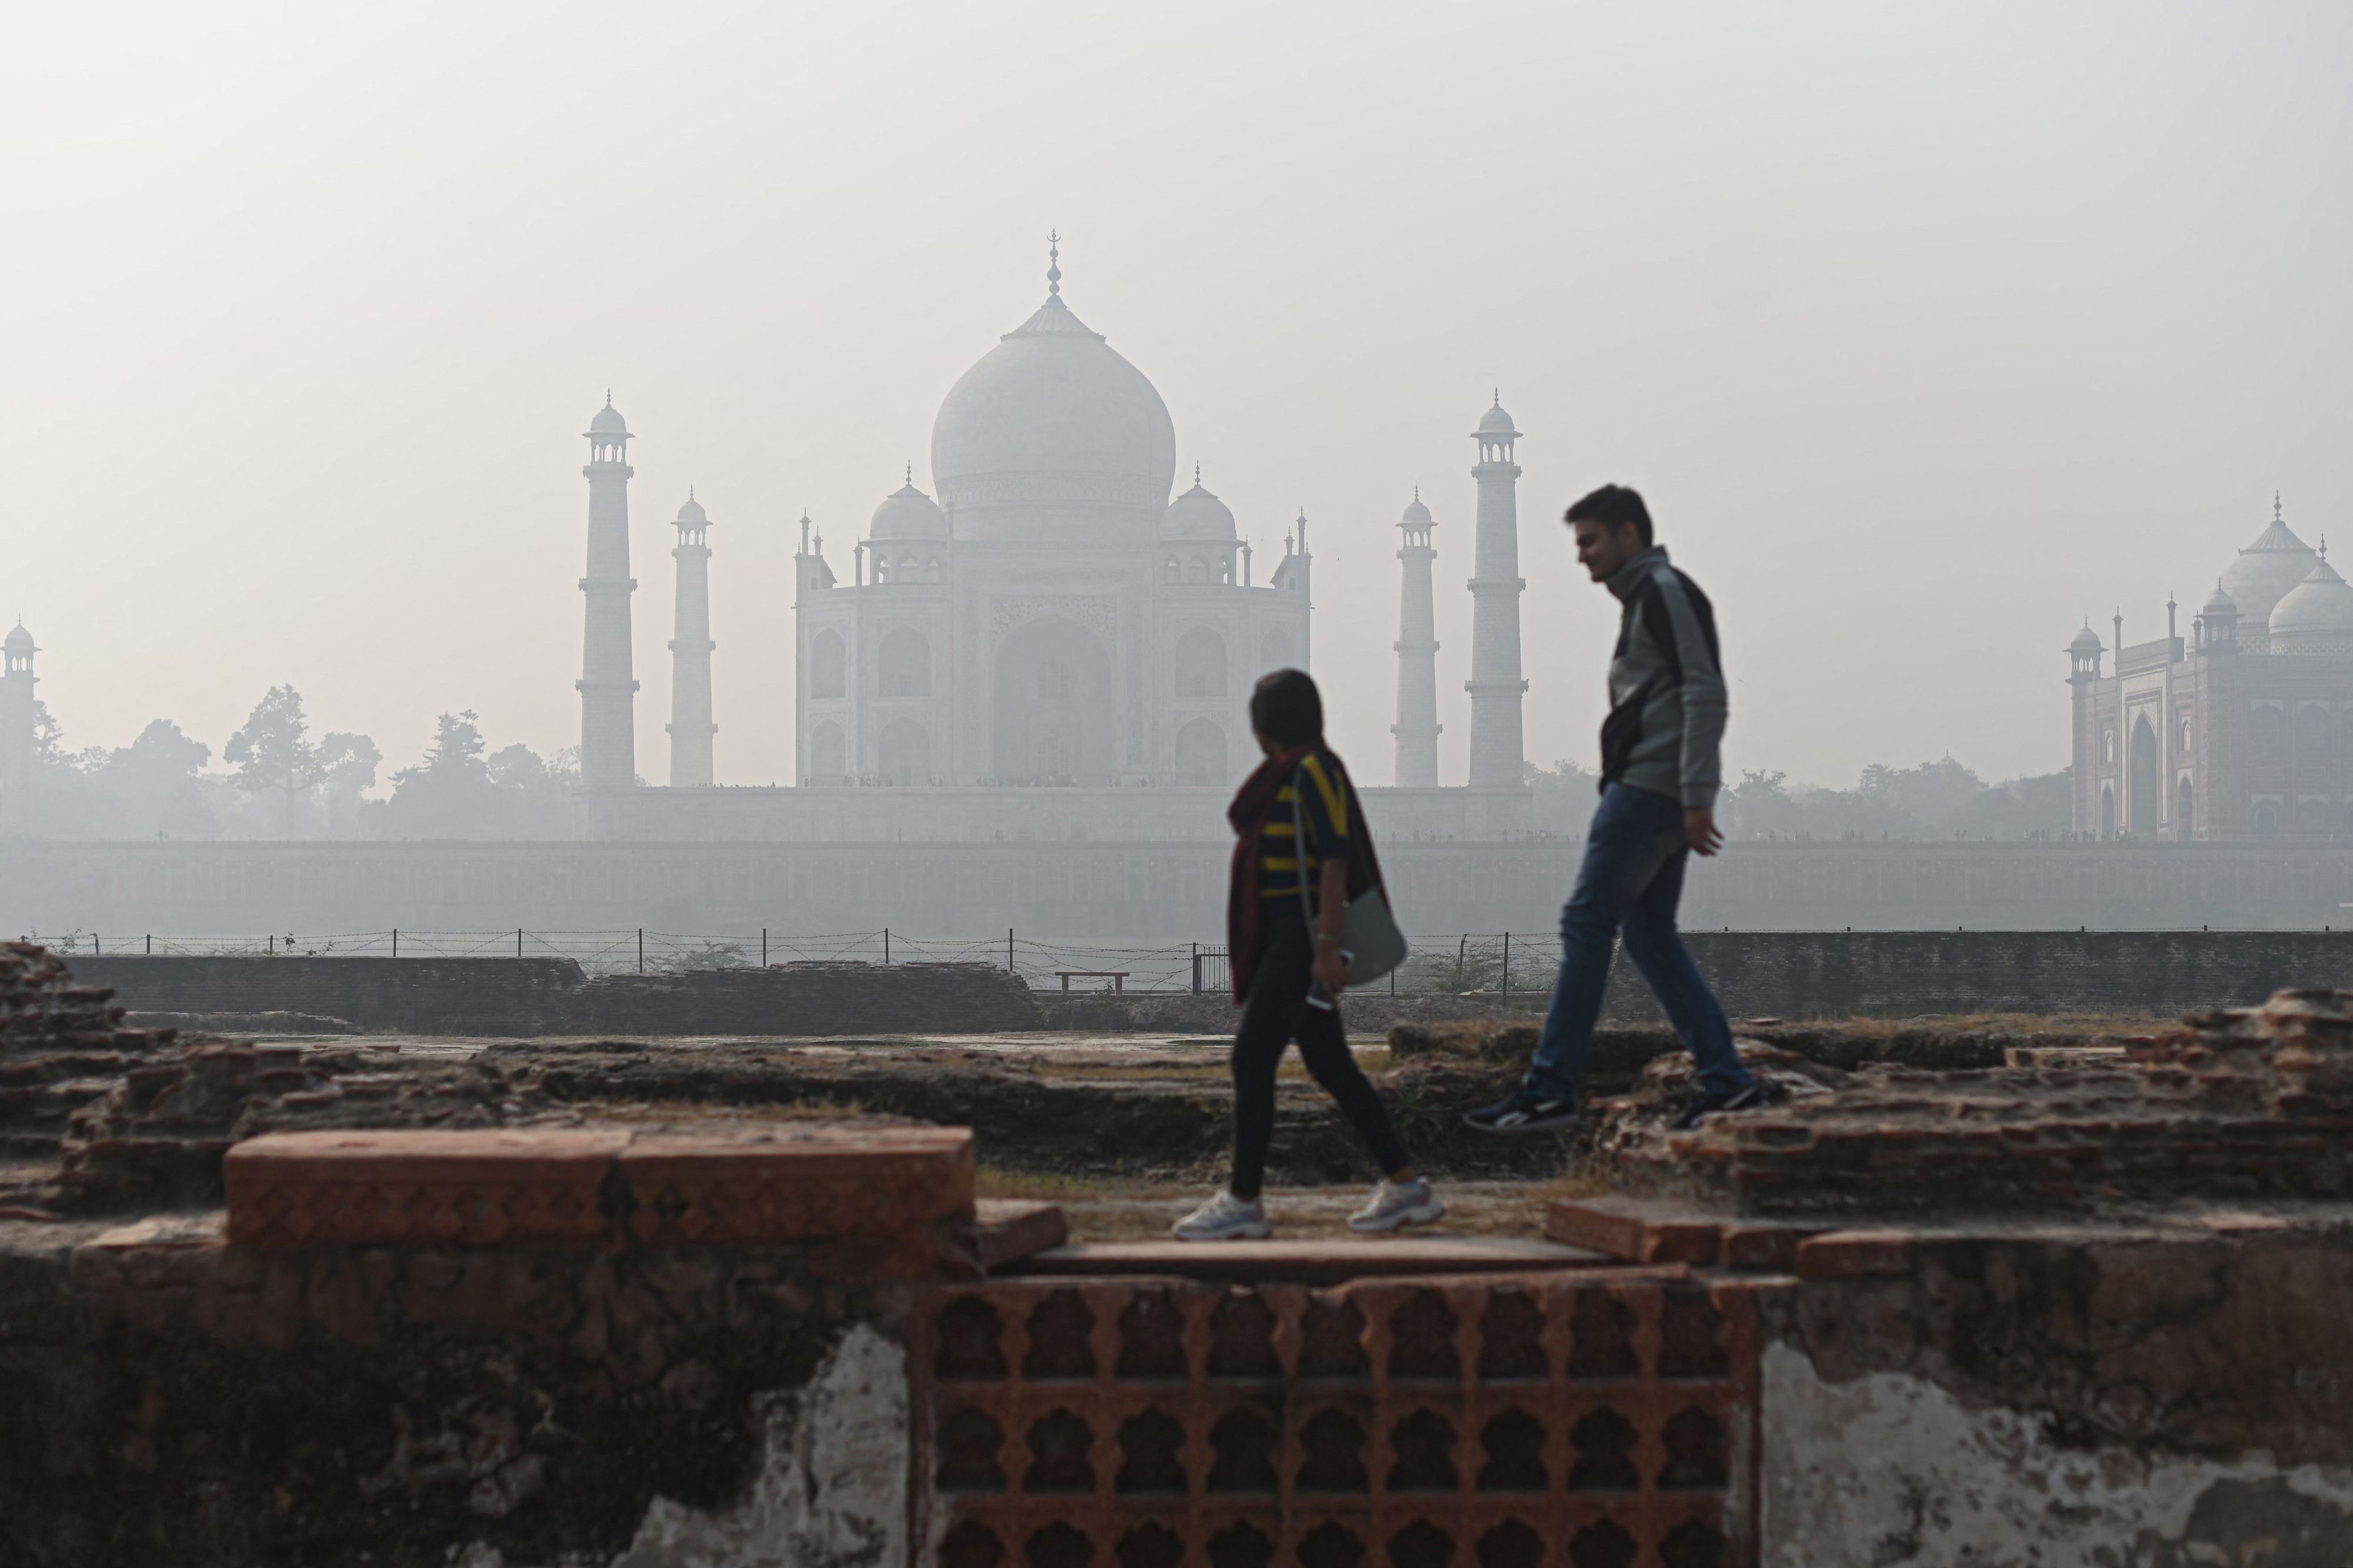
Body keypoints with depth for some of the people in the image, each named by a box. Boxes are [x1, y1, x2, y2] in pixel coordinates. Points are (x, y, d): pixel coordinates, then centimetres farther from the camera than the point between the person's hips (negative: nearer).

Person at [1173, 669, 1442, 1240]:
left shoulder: (1312, 771, -11)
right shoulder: (1290, 775, 17)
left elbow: (1335, 858, -18)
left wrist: (1327, 947, -23)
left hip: (1302, 934, -10)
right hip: (1284, 937, 10)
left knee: (1251, 1059, -11)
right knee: (1330, 1064, 9)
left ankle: (1243, 1203, -9)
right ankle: (1406, 1187, 12)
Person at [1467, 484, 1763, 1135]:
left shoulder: (1666, 593, -7)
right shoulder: (1642, 600, 23)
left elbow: (1704, 695, -17)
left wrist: (1696, 796, -23)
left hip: (1649, 788, -10)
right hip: (1652, 792, 10)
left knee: (1587, 924, -10)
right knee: (1650, 935, 10)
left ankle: (1549, 1090, -11)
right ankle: (1726, 1082, 8)